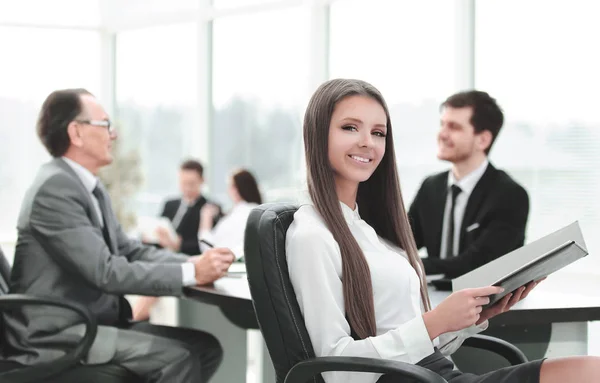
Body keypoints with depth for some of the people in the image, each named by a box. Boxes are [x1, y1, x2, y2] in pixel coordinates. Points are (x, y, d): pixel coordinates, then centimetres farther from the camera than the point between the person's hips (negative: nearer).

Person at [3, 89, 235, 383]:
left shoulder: (92, 188, 14)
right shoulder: (55, 188, -18)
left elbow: (128, 250, 14)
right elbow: (106, 271, -23)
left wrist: (193, 262, -3)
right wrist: (192, 273, -21)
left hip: (91, 323, 10)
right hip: (56, 336, -10)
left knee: (205, 346, -1)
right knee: (177, 357, -23)